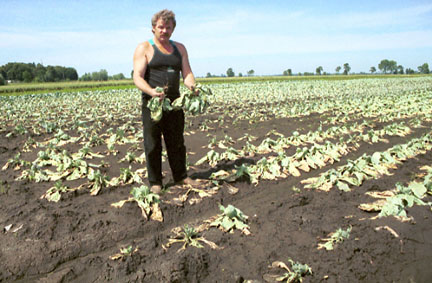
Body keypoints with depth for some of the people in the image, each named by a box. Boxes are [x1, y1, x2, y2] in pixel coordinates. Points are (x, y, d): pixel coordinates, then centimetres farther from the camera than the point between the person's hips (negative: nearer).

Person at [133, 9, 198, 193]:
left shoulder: (180, 48, 15)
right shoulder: (144, 48, -1)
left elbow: (187, 73, 8)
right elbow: (137, 77, -11)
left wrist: (191, 86, -16)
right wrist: (151, 91, -31)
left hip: (174, 102, 5)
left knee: (177, 142, 13)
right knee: (153, 144, 0)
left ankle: (181, 176, 26)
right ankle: (155, 182, 11)